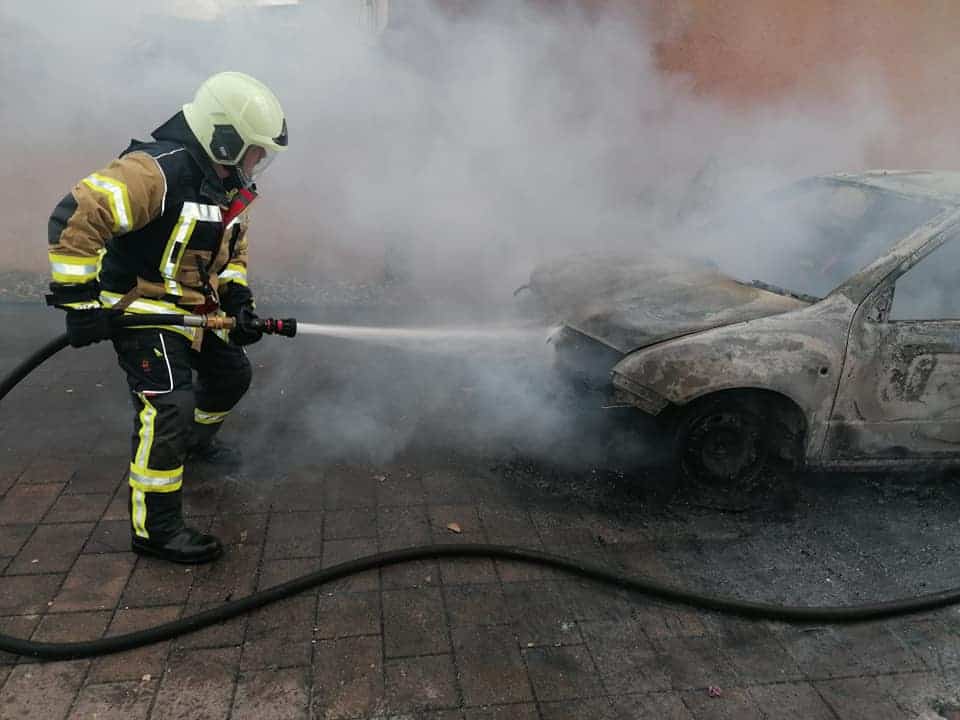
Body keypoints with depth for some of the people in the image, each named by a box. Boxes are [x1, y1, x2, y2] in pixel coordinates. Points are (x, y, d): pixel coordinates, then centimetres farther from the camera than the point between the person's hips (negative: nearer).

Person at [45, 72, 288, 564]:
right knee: (169, 408, -17)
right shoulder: (156, 171, -27)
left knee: (231, 374, 22)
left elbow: (233, 249, 18)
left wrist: (237, 300, 3)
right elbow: (75, 218, -33)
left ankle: (197, 441, 52)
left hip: (193, 311, 9)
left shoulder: (227, 184, 4)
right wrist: (78, 299, -30)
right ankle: (155, 528, -5)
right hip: (140, 310, -9)